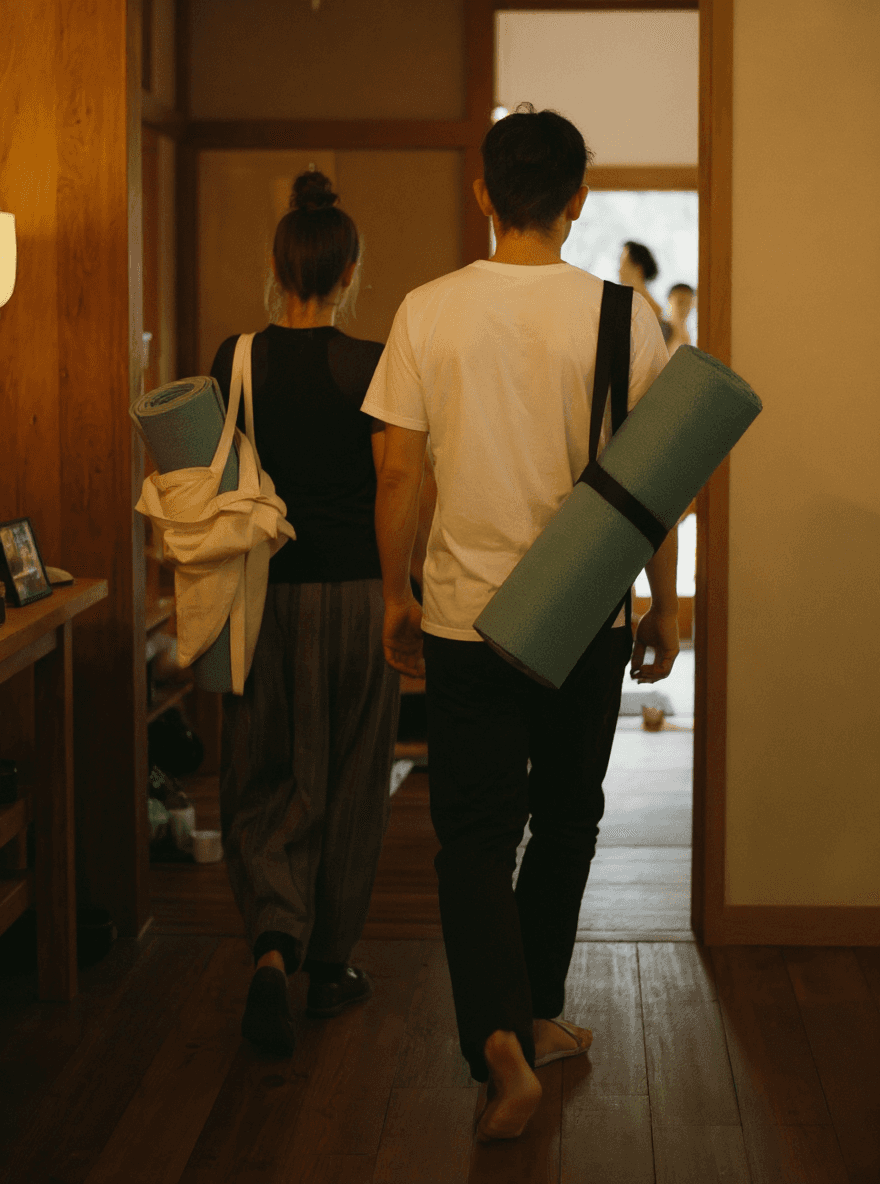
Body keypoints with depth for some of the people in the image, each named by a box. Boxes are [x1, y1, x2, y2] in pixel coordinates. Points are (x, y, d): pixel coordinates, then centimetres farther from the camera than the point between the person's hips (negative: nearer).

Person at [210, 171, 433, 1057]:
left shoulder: (235, 362, -3)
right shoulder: (370, 368, -10)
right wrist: (419, 586, 5)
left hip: (262, 593, 2)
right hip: (354, 594, -2)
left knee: (264, 782, 10)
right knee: (349, 784, 13)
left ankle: (274, 945, -13)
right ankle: (331, 962, 24)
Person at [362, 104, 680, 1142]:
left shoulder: (429, 313, -5)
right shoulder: (624, 317, -7)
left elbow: (397, 473, -2)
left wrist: (395, 594, 12)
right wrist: (665, 602, 10)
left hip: (465, 618, 0)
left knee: (474, 835, 5)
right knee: (565, 823, 18)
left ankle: (501, 1041, -13)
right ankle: (539, 1017, 31)